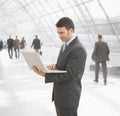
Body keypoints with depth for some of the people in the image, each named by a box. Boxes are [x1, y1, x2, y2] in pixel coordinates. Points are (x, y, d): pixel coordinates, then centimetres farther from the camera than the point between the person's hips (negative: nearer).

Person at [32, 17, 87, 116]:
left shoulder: (78, 49, -20)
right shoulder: (65, 46, 11)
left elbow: (67, 74, -23)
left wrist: (44, 74, -24)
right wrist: (55, 66, -5)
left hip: (68, 96, -9)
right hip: (59, 94, 9)